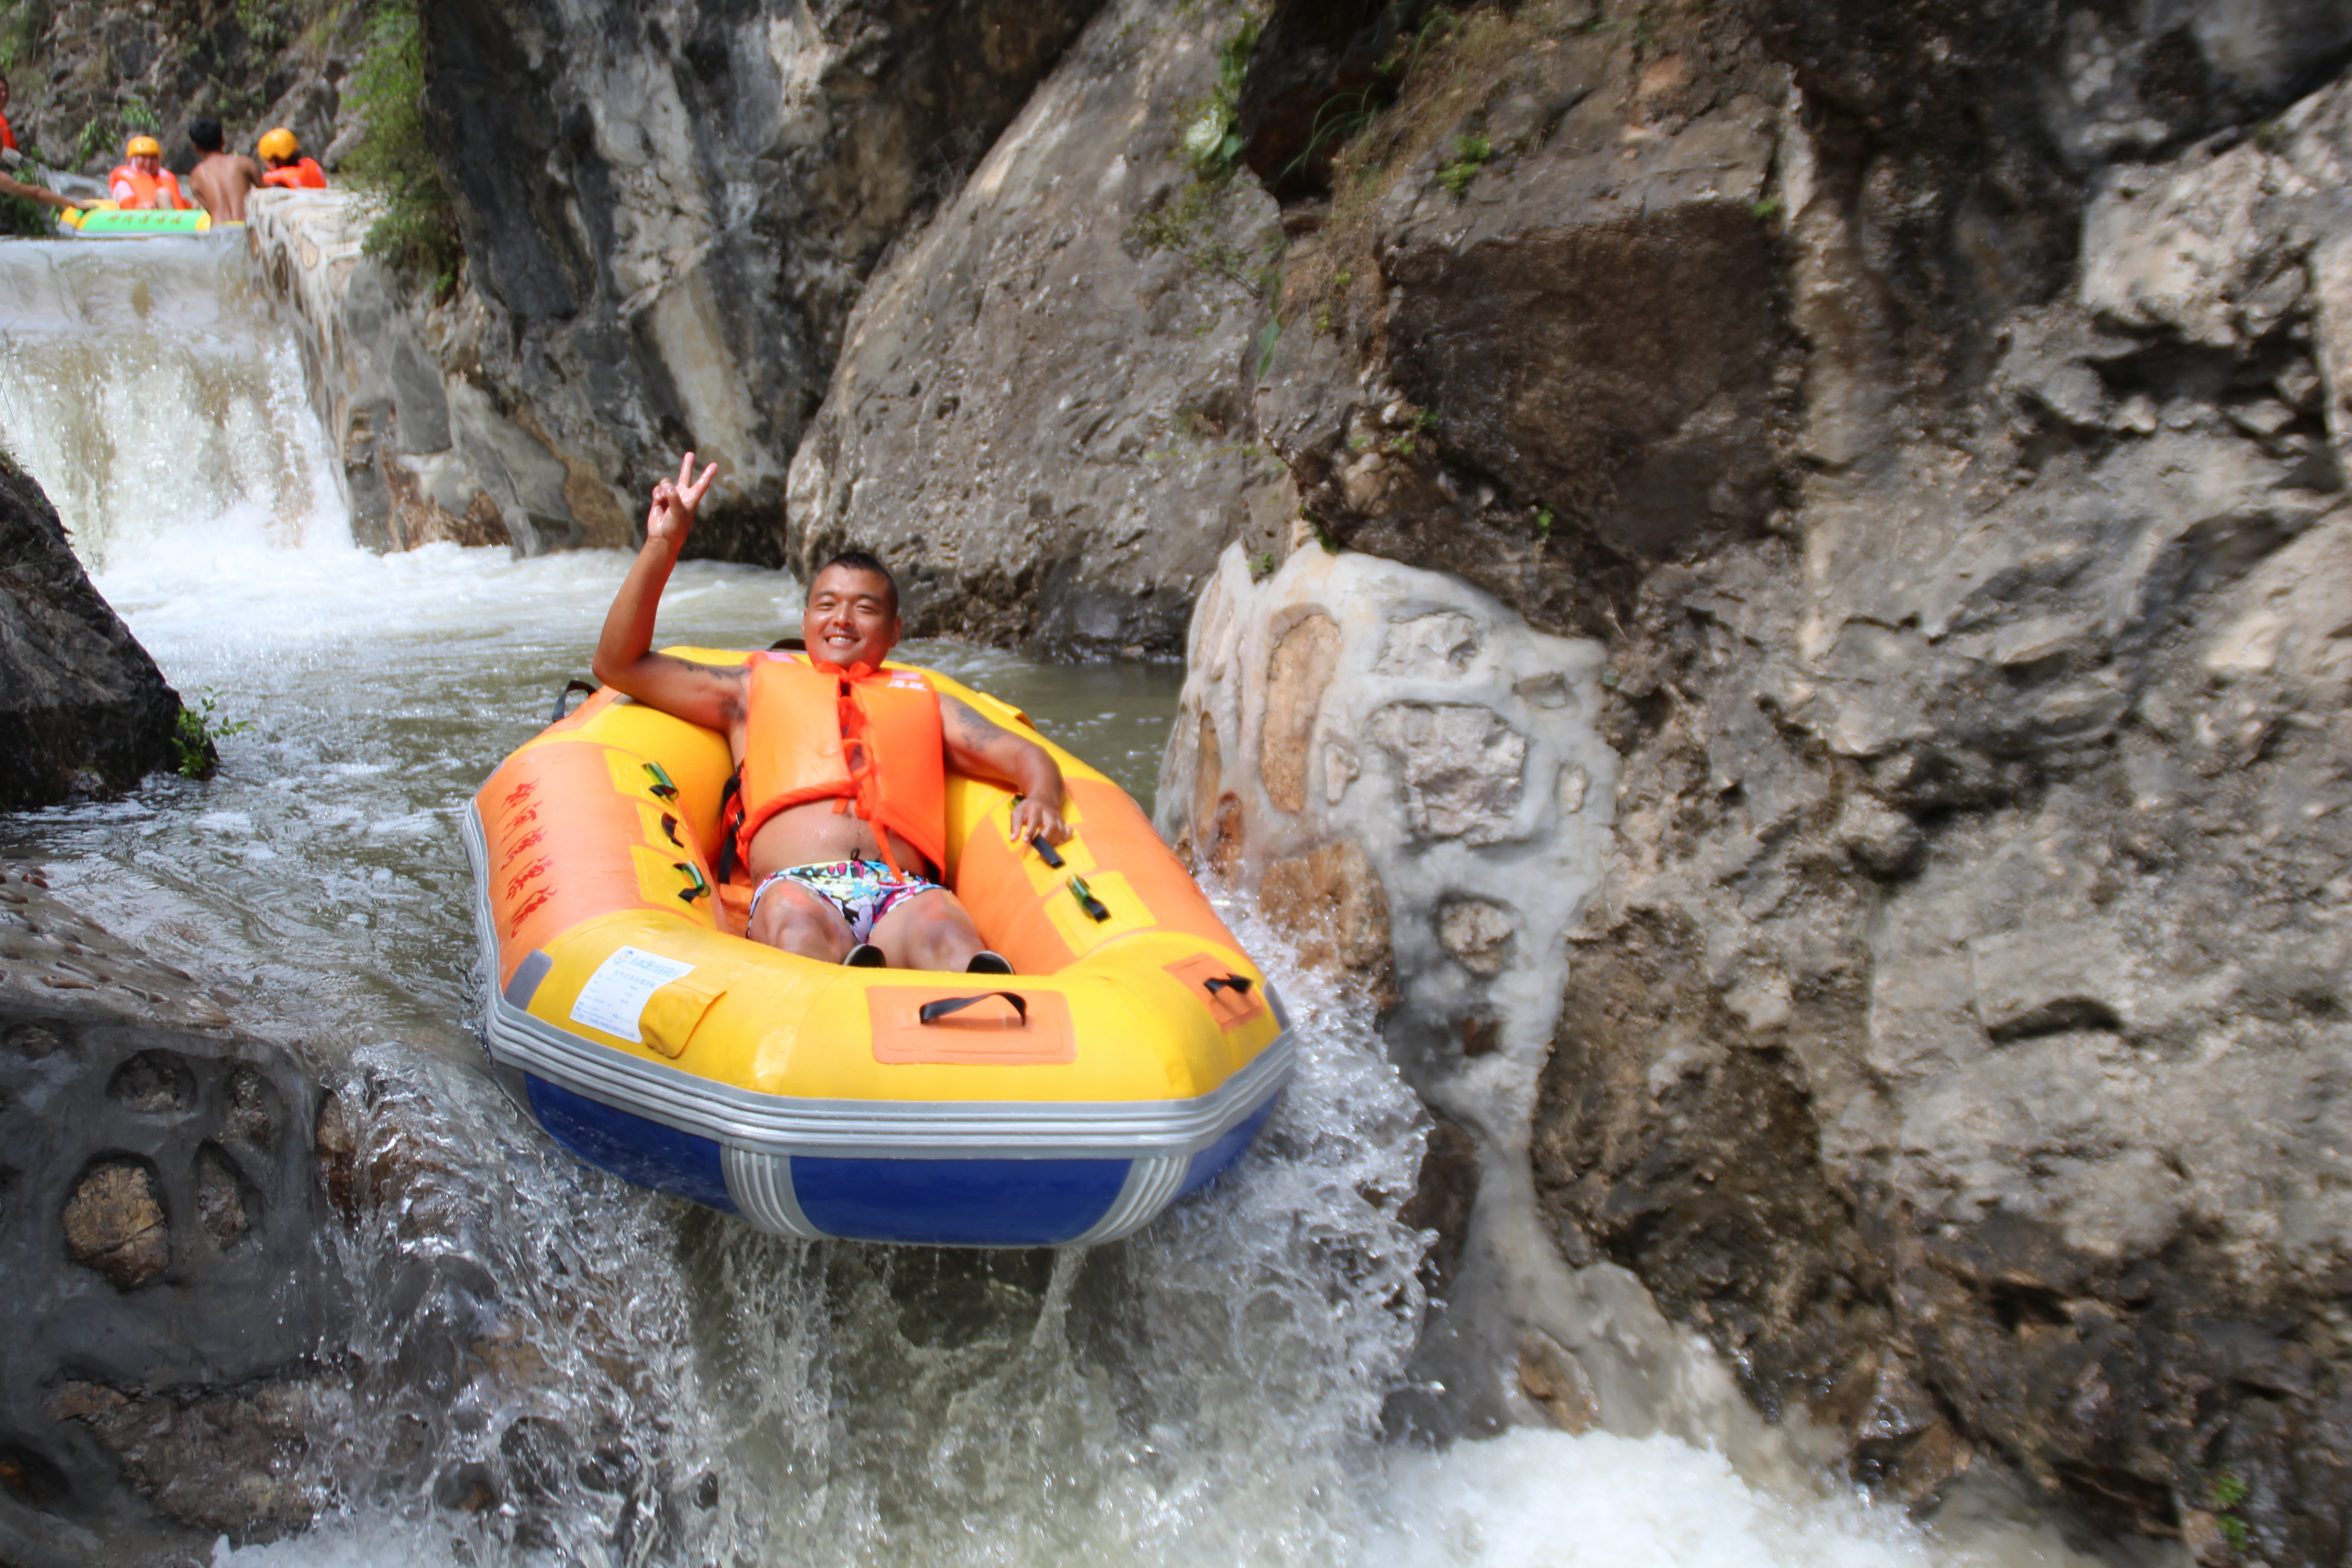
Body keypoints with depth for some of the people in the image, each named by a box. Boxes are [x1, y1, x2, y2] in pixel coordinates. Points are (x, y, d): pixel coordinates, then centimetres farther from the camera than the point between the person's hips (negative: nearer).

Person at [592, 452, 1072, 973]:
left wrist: (1042, 799, -1)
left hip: (903, 895, 1)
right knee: (798, 921, -39)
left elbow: (1027, 757, 25)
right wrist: (663, 546, 20)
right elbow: (619, 664, 29)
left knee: (947, 936, -37)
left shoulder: (922, 701, 33)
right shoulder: (759, 686, 32)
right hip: (796, 888, 0)